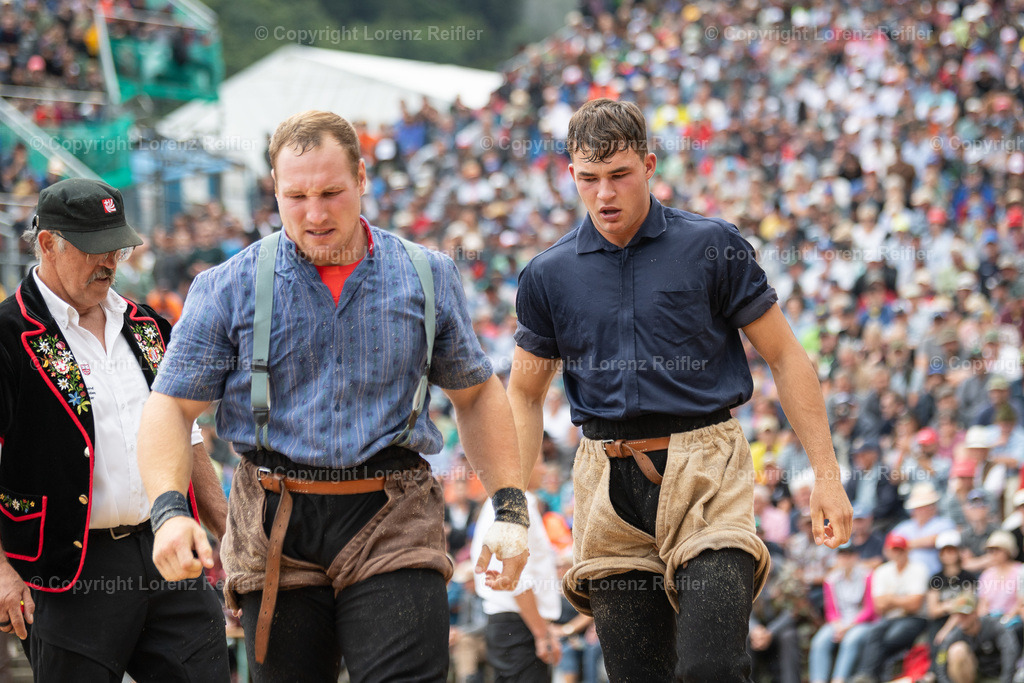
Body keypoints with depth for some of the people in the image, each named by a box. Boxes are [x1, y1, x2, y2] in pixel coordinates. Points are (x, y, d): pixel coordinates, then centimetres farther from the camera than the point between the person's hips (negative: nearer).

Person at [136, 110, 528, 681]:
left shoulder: (429, 278, 8)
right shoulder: (229, 288, 3)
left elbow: (477, 394, 18)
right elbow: (171, 407, 2)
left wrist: (510, 510, 9)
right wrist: (170, 511, -15)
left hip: (393, 526, 0)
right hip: (276, 536, 0)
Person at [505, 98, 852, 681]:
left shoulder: (713, 247, 0)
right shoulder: (550, 276, 7)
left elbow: (785, 356, 4)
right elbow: (525, 394, 16)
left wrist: (827, 476, -1)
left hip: (705, 474, -3)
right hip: (608, 484, 3)